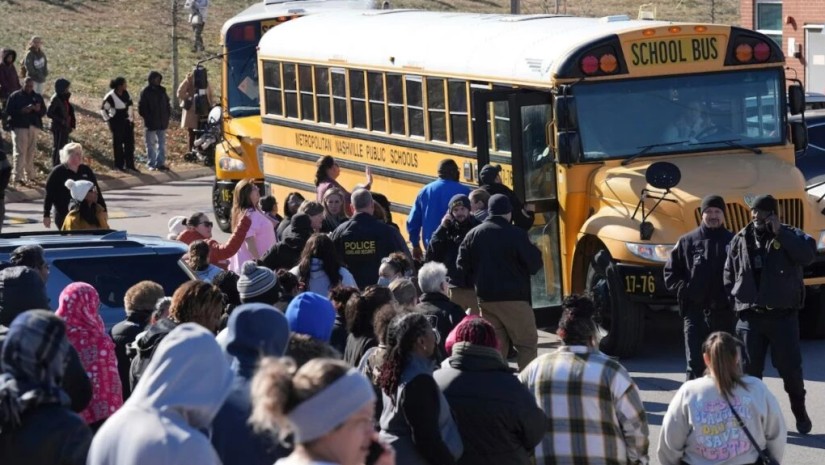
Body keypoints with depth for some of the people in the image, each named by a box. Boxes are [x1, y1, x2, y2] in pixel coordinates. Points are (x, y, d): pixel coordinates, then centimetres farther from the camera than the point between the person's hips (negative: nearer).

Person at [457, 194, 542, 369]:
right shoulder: (515, 235, -13)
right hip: (513, 299, -5)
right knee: (527, 344, 2)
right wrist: (534, 252, 10)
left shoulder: (473, 235, 3)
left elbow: (463, 266, 5)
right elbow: (534, 264, -11)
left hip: (485, 299, 5)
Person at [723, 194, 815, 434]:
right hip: (750, 316, 2)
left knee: (790, 366, 3)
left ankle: (800, 411, 21)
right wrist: (732, 302, 2)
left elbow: (808, 254, -19)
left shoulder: (789, 235, 1)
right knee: (749, 369, 4)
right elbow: (730, 275, 14)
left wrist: (780, 233, -19)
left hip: (783, 315, -2)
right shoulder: (740, 239, 8)